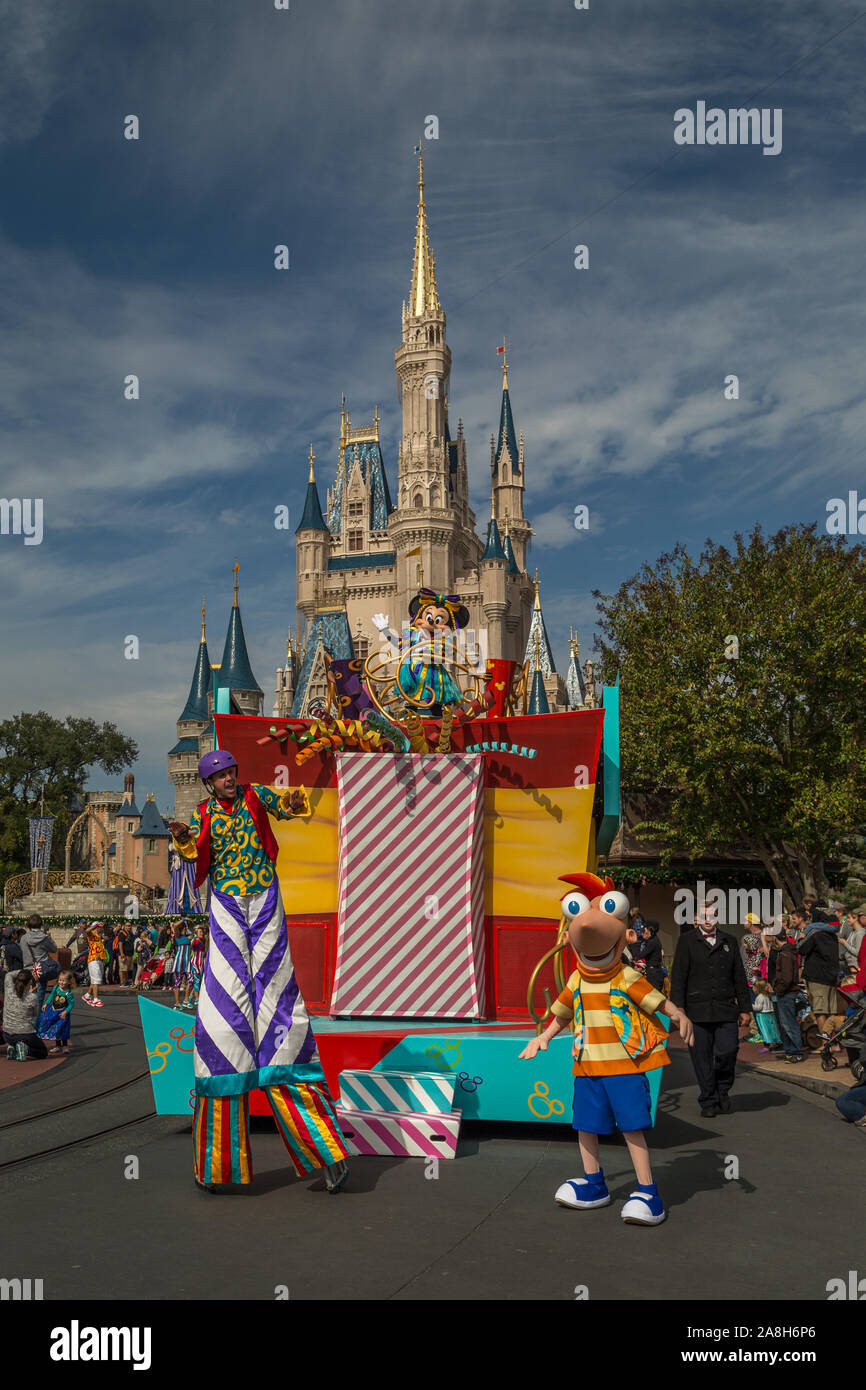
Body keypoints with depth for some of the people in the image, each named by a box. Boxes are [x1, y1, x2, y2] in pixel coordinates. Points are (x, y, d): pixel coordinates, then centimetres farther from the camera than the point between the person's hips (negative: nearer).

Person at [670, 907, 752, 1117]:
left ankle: (723, 1089, 17)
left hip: (725, 1009, 2)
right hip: (698, 1010, -2)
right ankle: (708, 1102, 14)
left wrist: (745, 1008, 14)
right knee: (702, 1059, 0)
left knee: (727, 1051, -11)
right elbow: (678, 976, -1)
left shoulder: (729, 941, 16)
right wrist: (678, 1006, -10)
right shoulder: (687, 941, 6)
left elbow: (739, 977, 18)